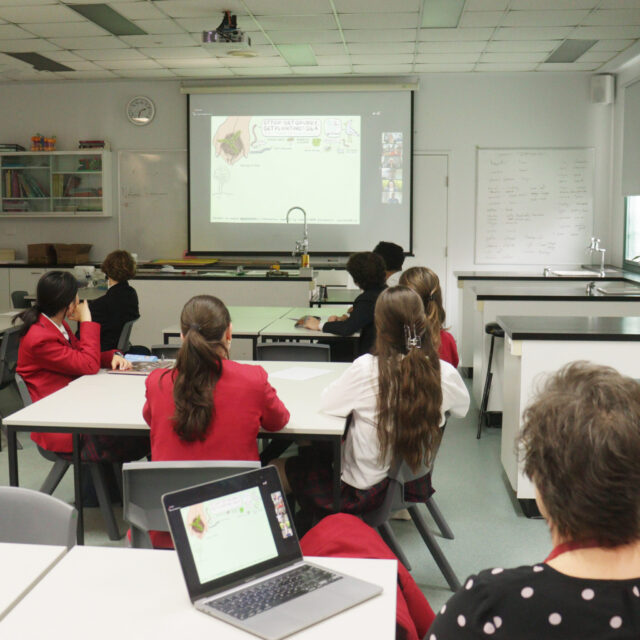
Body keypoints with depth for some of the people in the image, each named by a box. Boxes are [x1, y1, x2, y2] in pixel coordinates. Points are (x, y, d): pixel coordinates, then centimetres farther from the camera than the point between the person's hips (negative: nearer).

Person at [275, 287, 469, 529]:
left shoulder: (366, 368, -24)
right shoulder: (444, 373, -14)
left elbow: (327, 403, -9)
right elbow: (462, 407, 7)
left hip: (365, 493, -6)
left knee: (274, 468, 12)